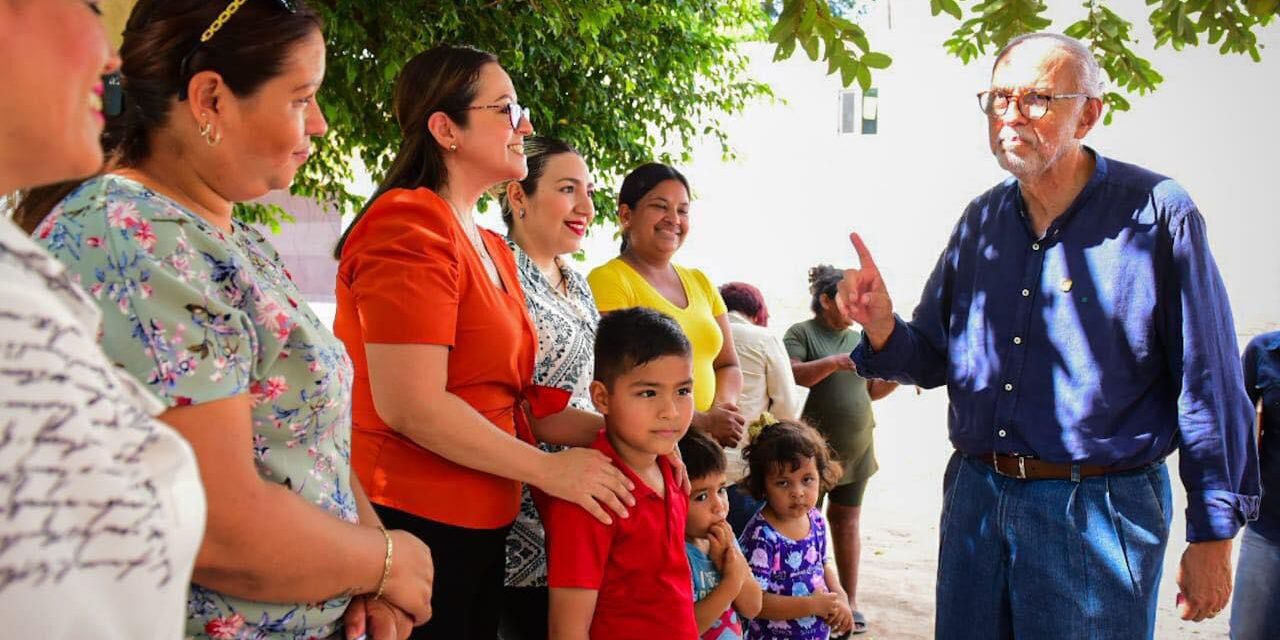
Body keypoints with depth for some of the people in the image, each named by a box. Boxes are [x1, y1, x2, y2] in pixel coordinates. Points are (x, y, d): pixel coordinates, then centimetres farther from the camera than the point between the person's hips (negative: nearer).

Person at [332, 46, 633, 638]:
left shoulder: (492, 249, 16)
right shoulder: (412, 224, -14)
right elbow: (412, 406, -22)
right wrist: (547, 469, -14)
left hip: (476, 523, 9)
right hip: (412, 522, -9)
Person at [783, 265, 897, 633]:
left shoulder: (857, 339, 14)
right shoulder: (801, 333, -3)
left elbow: (871, 391, 17)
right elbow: (790, 375, -18)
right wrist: (835, 362, -26)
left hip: (857, 447, 5)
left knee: (847, 520, 8)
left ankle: (849, 601, 13)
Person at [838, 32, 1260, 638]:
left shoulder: (1154, 212, -9)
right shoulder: (981, 220, 7)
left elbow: (1209, 384, -8)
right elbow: (935, 359, 13)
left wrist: (1213, 533, -7)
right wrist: (883, 327, -10)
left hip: (1096, 513, -5)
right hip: (976, 495, 5)